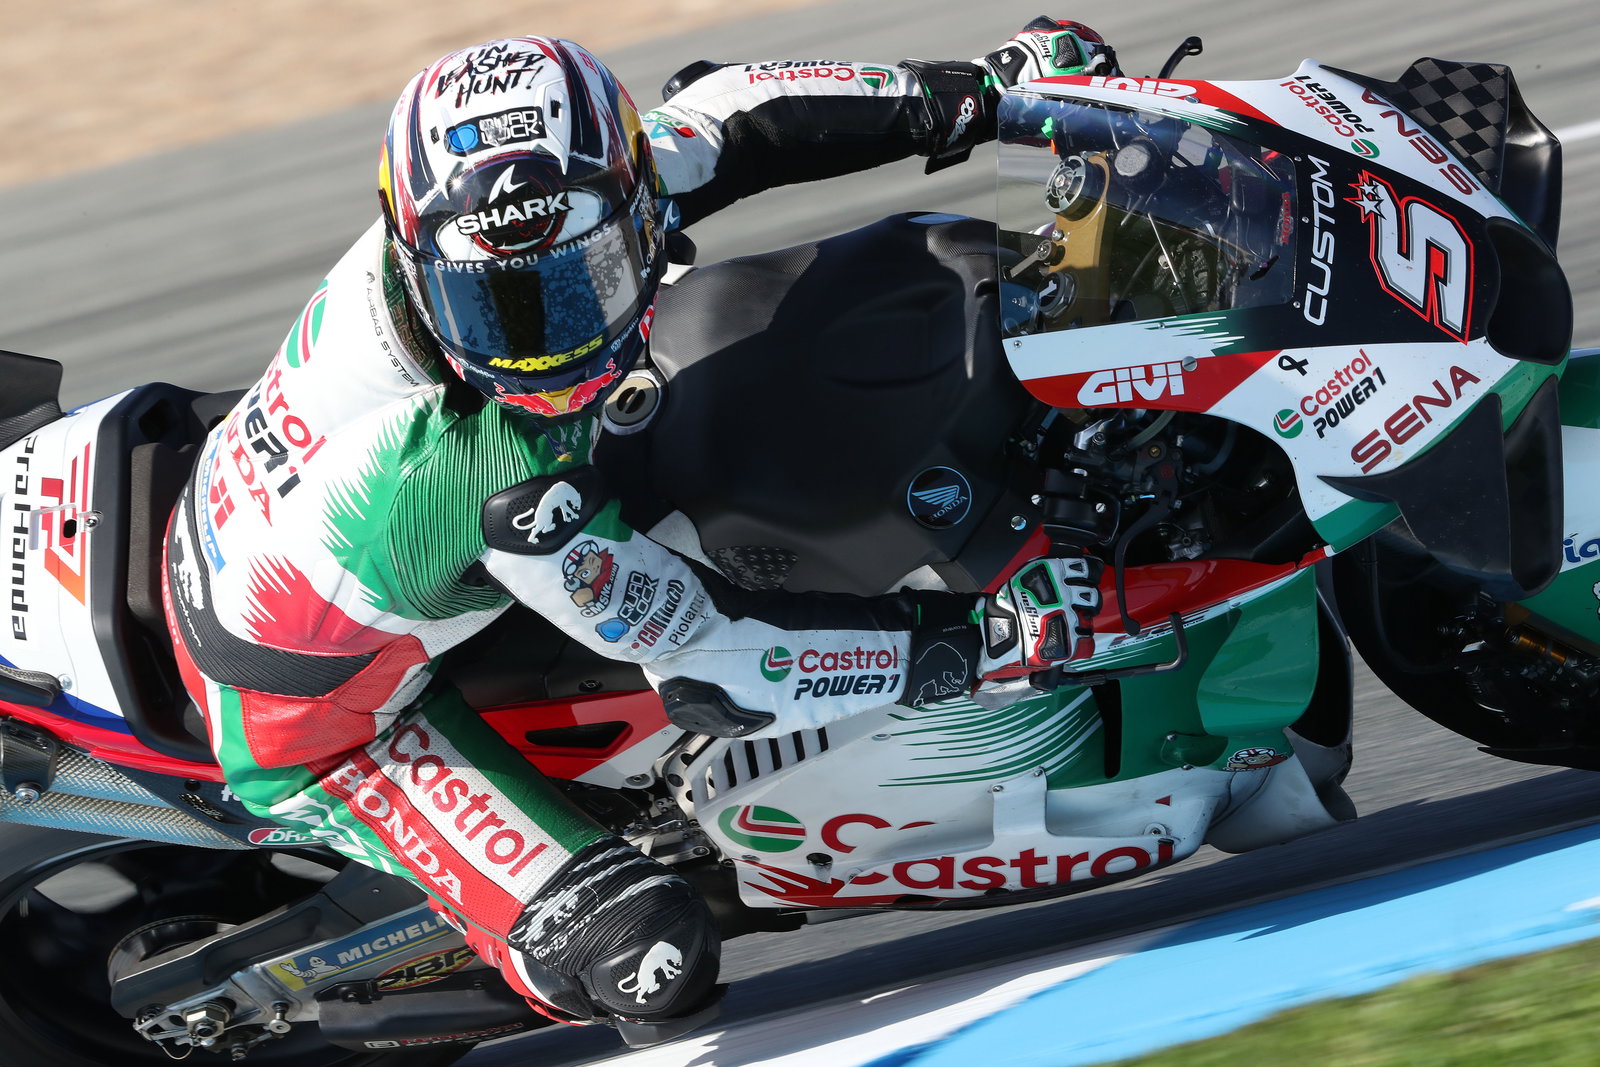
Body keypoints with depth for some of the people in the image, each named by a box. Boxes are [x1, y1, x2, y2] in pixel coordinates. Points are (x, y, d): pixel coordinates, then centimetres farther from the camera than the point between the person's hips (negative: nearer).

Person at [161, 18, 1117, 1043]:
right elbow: (712, 665, -29)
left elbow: (716, 115, -6)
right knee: (651, 957, -17)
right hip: (308, 723, -8)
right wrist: (993, 631, -33)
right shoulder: (517, 489, -41)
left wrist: (978, 89, -7)